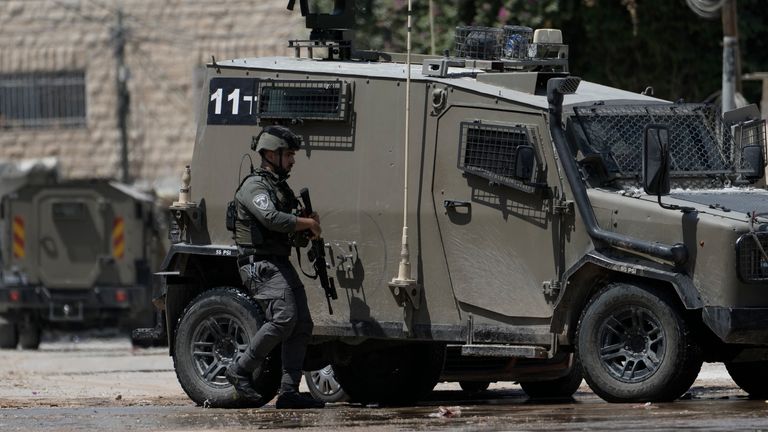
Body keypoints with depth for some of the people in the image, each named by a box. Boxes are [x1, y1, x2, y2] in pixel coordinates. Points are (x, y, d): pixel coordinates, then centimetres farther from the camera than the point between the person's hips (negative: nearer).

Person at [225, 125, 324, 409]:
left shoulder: (281, 187, 21)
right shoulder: (254, 186, -9)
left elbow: (289, 225, 28)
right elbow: (272, 219, -25)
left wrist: (309, 223, 5)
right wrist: (308, 224, -13)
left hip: (281, 264, 10)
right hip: (261, 265, -10)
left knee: (302, 326, 1)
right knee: (283, 317, -23)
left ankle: (289, 392, -1)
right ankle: (240, 370, -11)